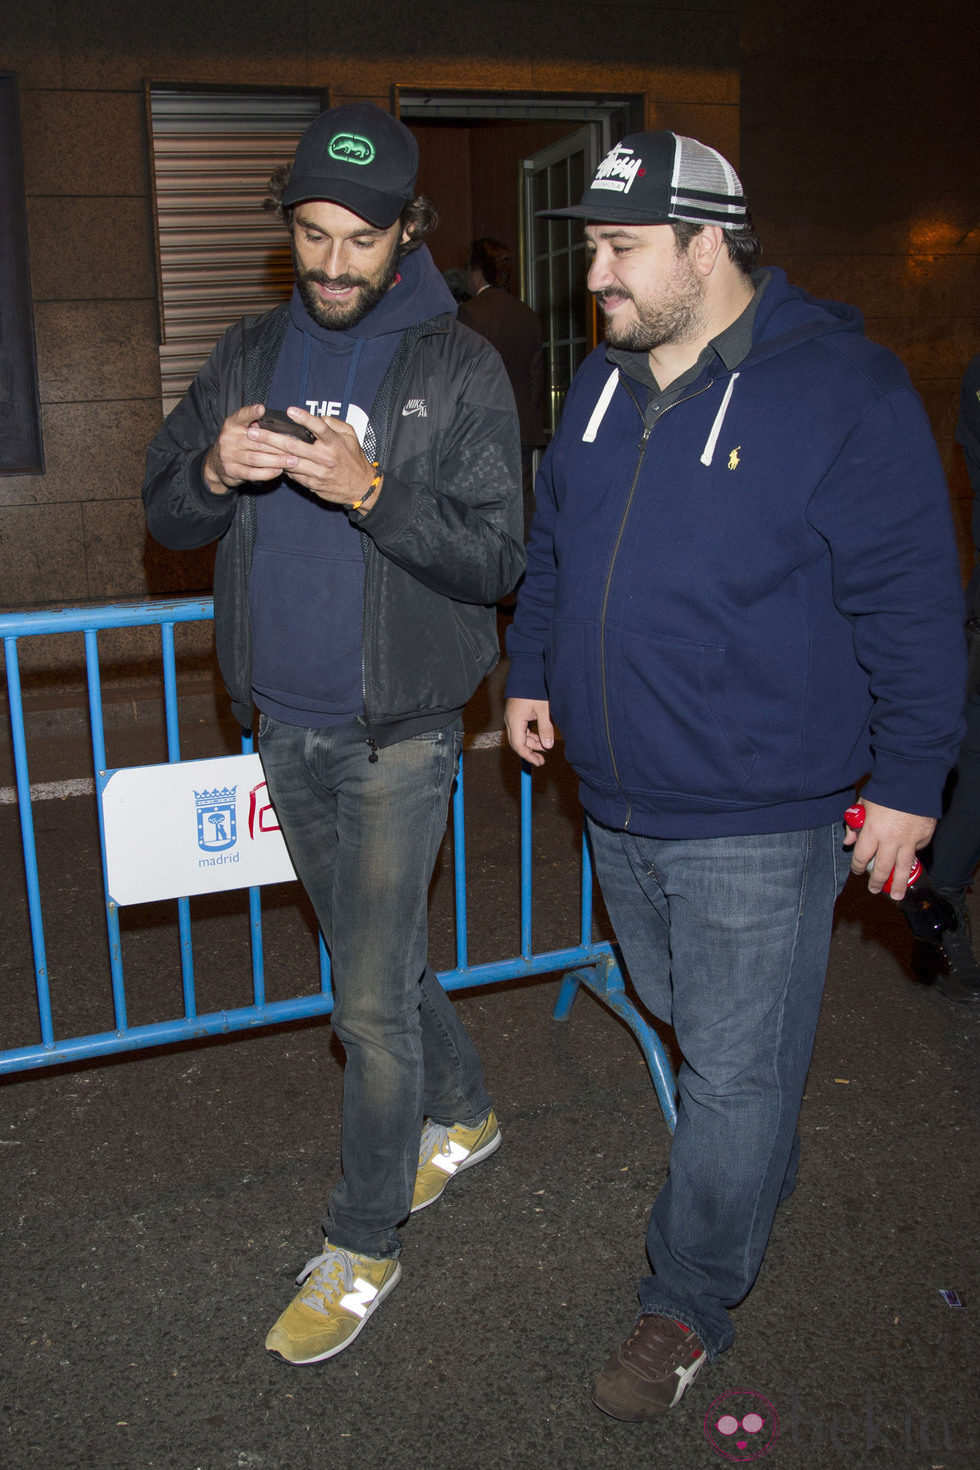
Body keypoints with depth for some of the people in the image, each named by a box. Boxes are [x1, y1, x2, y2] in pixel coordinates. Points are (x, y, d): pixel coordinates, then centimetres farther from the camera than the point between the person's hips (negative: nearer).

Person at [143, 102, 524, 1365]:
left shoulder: (459, 369, -7)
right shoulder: (251, 352, 7)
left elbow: (496, 558, -12)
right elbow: (164, 516, 7)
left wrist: (368, 490, -26)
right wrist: (215, 474, -15)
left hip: (398, 730, -5)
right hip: (285, 722, 5)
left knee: (370, 1002, 0)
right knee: (374, 955, 20)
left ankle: (361, 1246, 19)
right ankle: (459, 1112, 44)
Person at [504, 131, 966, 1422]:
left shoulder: (842, 391, -15)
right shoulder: (603, 383, 6)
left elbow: (911, 604, -14)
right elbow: (554, 549, 20)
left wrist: (907, 782, -13)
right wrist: (532, 674, 18)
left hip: (761, 823, -7)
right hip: (618, 801, 7)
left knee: (734, 1071, 6)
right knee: (686, 1023, 24)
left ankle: (690, 1305, 25)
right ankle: (766, 1173, 52)